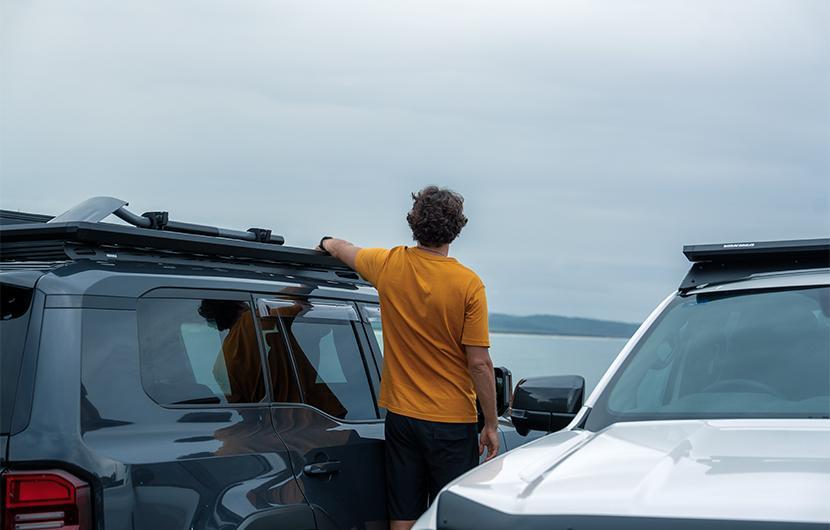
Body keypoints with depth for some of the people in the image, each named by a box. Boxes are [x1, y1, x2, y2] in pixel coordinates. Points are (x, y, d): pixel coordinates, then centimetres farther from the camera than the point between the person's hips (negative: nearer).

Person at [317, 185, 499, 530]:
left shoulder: (389, 265, -2)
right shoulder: (468, 284, -13)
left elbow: (342, 250, 21)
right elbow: (479, 363, -12)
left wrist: (327, 243, 45)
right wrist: (491, 425, -3)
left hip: (401, 414, 4)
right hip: (452, 420, -4)